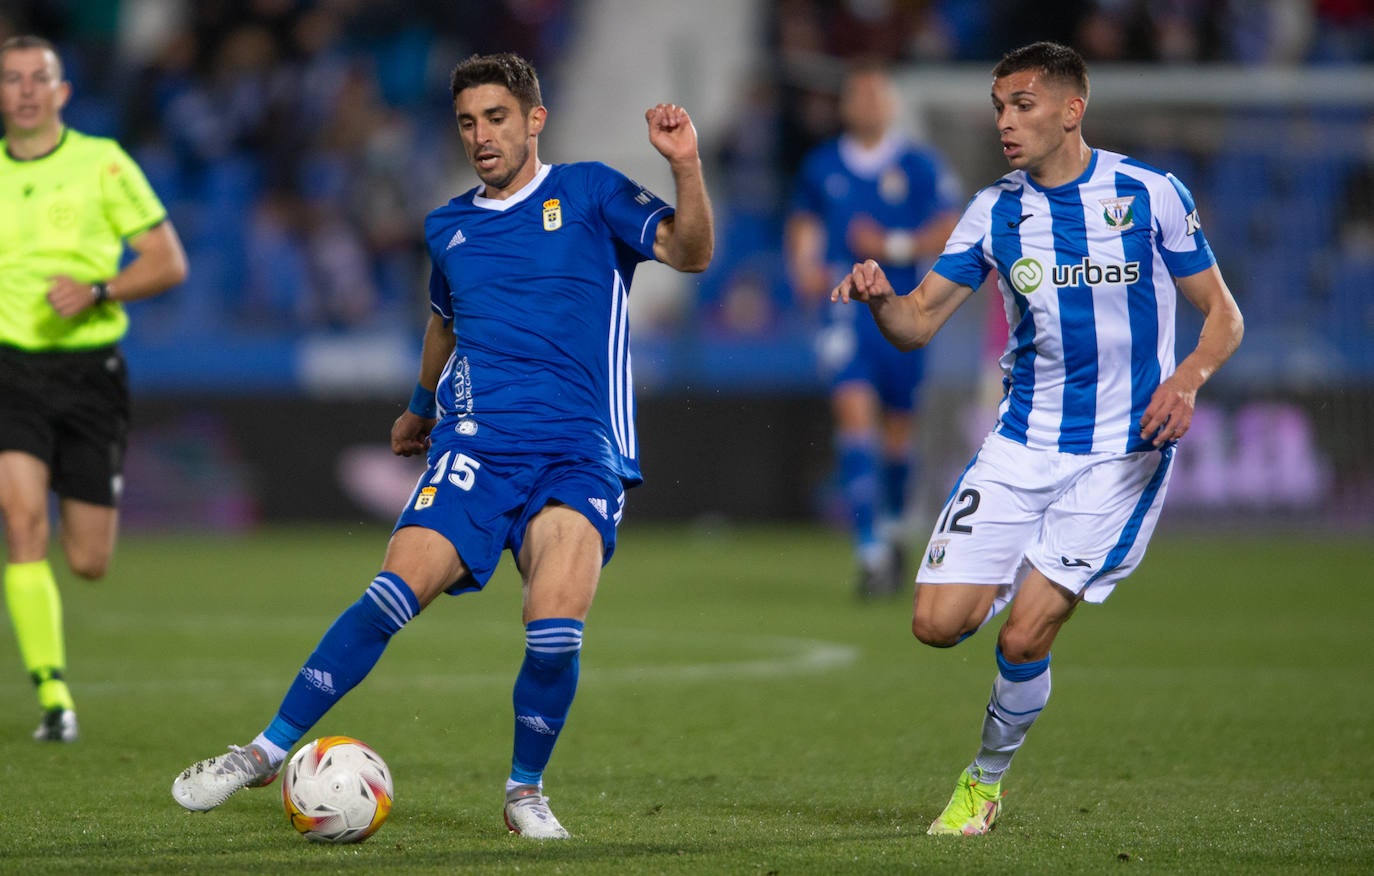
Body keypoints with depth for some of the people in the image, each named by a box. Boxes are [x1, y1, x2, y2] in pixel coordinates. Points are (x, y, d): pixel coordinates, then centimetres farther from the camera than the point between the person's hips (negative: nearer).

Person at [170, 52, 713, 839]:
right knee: (399, 590, -17)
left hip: (581, 456, -2)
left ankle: (527, 790, 3)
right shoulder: (448, 228, 17)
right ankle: (269, 752, -9)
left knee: (556, 628, -21)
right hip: (475, 445, 2)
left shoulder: (587, 194, 5)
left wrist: (685, 166, -22)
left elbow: (689, 252, -6)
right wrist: (421, 409, 49)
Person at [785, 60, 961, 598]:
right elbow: (801, 226, 18)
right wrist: (804, 267, 0)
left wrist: (894, 247, -14)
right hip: (844, 308, 0)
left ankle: (893, 525, 38)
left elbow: (949, 232, -2)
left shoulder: (920, 166, 1)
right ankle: (870, 552, -20)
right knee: (853, 411, -17)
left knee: (898, 427, 8)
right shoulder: (821, 167, 7)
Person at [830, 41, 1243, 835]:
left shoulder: (1152, 195, -6)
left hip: (1121, 451, -4)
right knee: (938, 623, -7)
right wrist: (880, 297, -20)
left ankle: (987, 780, 13)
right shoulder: (995, 211, 4)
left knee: (1022, 640, -12)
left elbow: (1222, 316, -1)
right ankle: (1018, 582, 27)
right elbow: (918, 323, 3)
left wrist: (1187, 379, -21)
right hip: (1023, 443, 4)